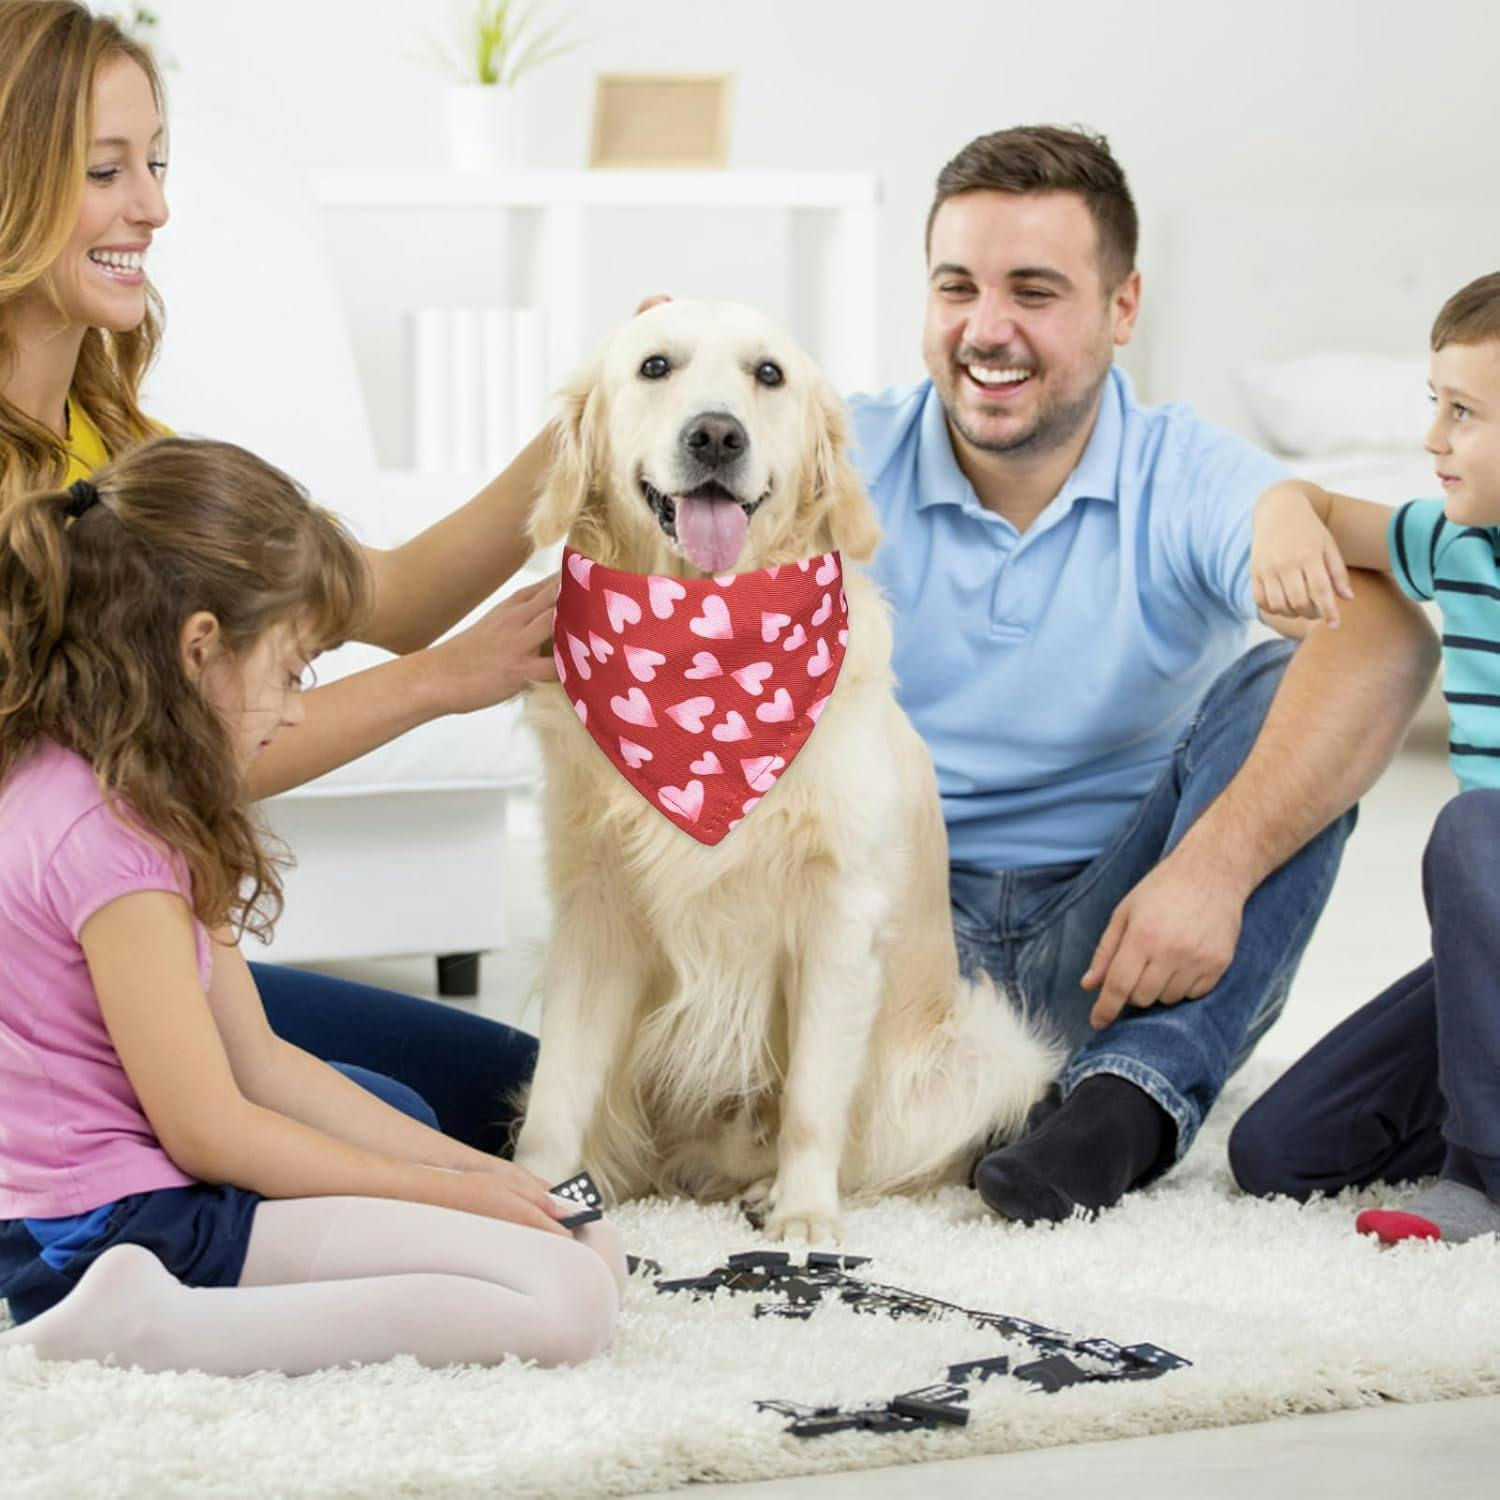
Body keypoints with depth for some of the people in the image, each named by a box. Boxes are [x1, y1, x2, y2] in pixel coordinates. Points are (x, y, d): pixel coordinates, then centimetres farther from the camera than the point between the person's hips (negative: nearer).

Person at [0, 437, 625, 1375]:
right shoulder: (110, 839, -17)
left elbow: (257, 1061, 16)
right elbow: (210, 1128, -16)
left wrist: (469, 1168, 9)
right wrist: (447, 1191, -5)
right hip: (131, 1220, -11)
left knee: (591, 1251, 4)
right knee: (569, 1298, -21)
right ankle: (153, 1324, -22)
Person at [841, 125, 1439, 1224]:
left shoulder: (1189, 482, -8)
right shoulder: (851, 464, -2)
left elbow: (1390, 640, -28)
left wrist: (1213, 865, -40)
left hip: (1118, 942, 0)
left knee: (1285, 690, -23)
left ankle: (1136, 1093, -31)